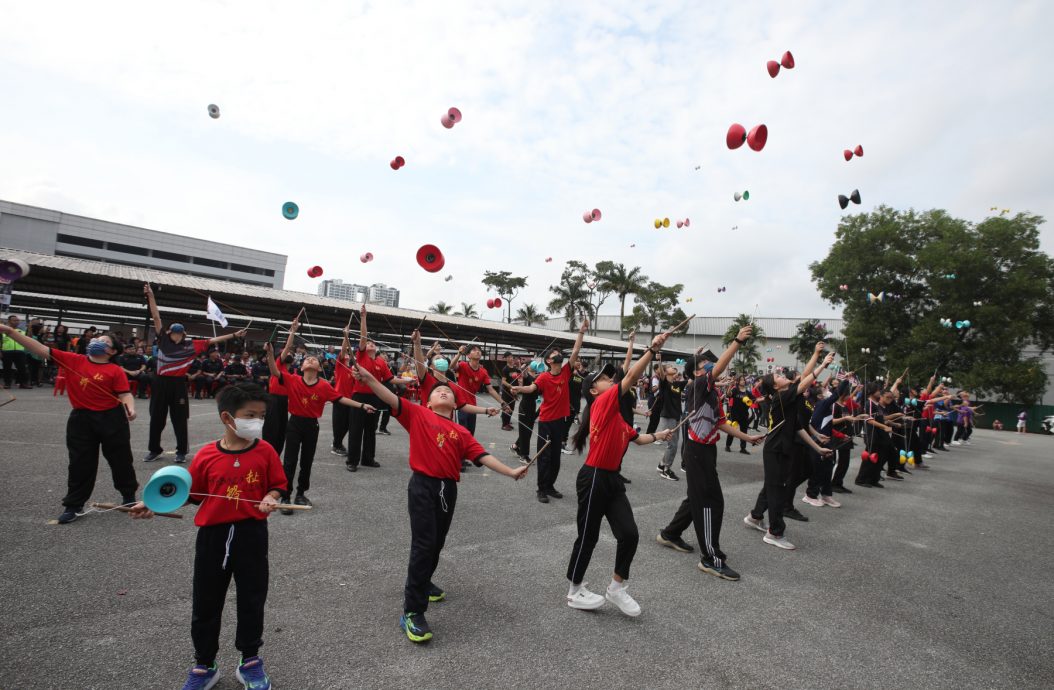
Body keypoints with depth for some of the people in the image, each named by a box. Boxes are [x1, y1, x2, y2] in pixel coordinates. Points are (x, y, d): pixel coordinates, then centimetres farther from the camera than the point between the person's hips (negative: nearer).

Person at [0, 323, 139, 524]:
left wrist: (130, 409, -32)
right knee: (80, 464, 10)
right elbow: (41, 349, 3)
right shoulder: (73, 360, 4)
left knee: (121, 459, 9)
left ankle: (129, 496, 29)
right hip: (81, 420, 3)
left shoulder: (115, 370, -7)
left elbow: (125, 394, -12)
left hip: (111, 419, -3)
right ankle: (73, 506, 23)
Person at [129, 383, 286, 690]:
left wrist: (270, 499, -20)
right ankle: (204, 665, 37)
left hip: (251, 536, -1)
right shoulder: (206, 456, -7)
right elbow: (191, 494, 3)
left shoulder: (265, 451, -8)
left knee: (251, 601, 12)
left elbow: (277, 485, 0)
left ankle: (250, 661, 33)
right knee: (205, 604, 15)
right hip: (213, 536, 1)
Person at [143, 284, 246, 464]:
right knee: (156, 418, 10)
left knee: (179, 419, 7)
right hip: (160, 383, 1)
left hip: (178, 384, -1)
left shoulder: (191, 345, 2)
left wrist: (234, 335, 5)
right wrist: (150, 296, 3)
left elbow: (212, 341, 6)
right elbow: (156, 317, 3)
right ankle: (154, 450, 24)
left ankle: (181, 451, 17)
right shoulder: (163, 340, 2)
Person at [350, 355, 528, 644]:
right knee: (424, 544, -9)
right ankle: (412, 612, -1)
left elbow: (482, 456, 5)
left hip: (449, 489, 5)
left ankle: (422, 583, 45)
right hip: (423, 485, -5)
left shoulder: (461, 432, 10)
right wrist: (369, 379, -23)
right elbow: (392, 400, -10)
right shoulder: (418, 415, 2)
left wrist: (511, 471, -2)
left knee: (437, 543, 18)